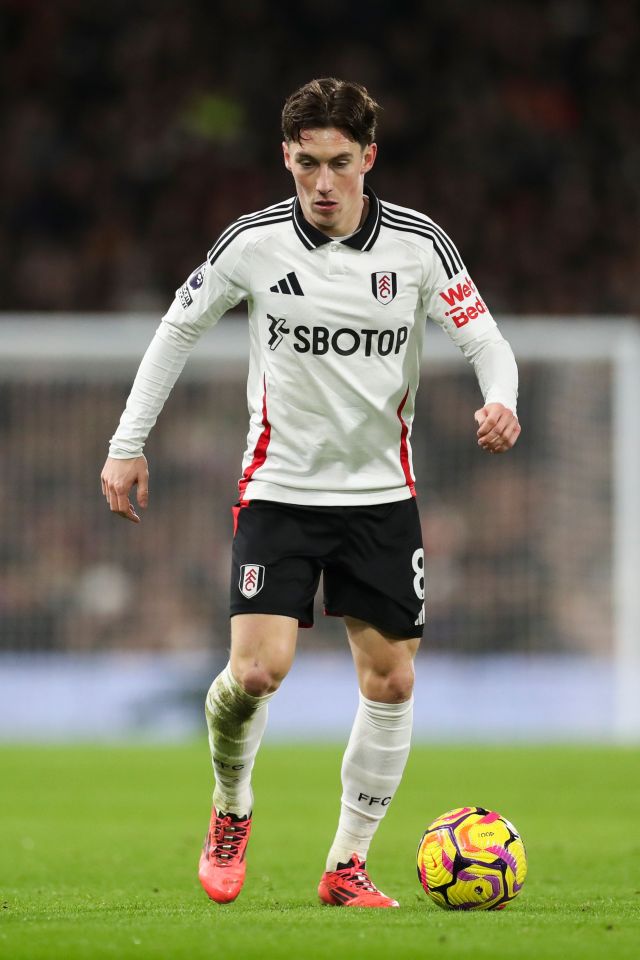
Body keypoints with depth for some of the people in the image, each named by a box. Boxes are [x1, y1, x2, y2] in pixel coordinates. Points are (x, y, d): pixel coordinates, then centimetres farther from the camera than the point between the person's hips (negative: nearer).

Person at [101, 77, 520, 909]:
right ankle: (230, 809, 15)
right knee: (258, 670, -15)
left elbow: (486, 341, -6)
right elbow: (179, 329, 6)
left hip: (381, 494, 2)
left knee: (391, 682, 1)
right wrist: (128, 444, 4)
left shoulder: (417, 245, -7)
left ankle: (348, 865, 15)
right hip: (279, 489, -2)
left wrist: (500, 402, -29)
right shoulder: (253, 242, -7)